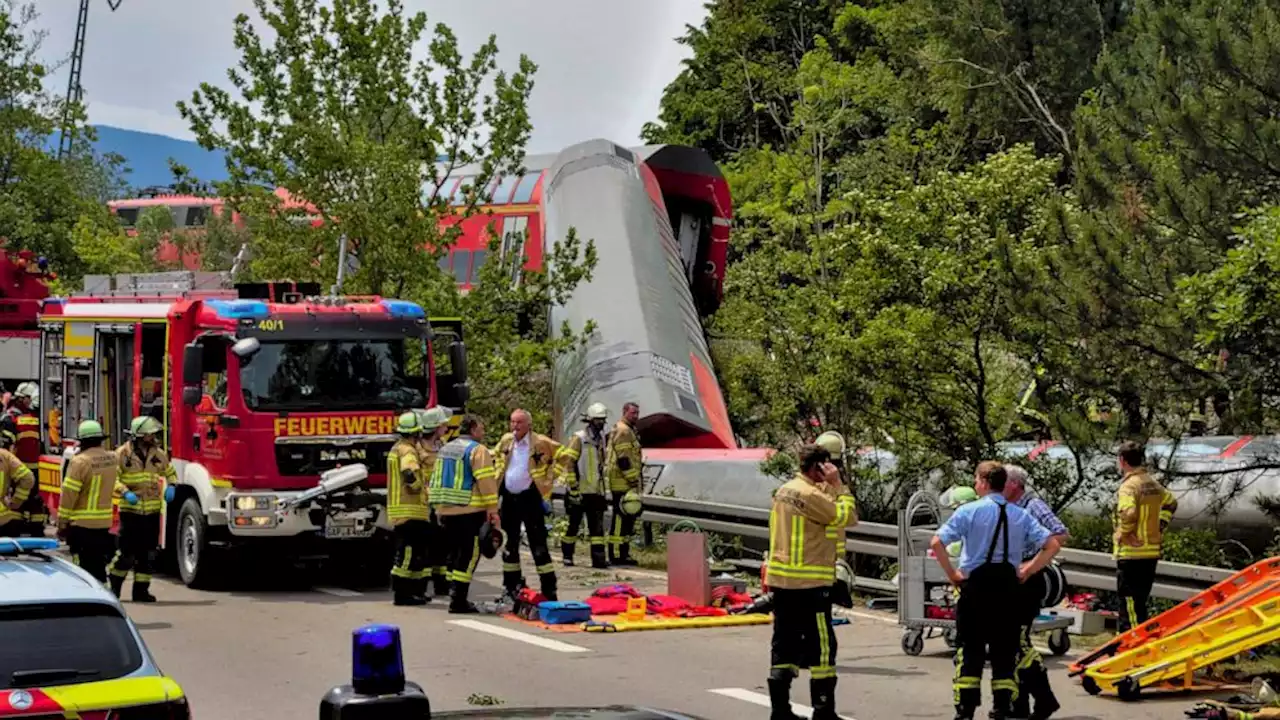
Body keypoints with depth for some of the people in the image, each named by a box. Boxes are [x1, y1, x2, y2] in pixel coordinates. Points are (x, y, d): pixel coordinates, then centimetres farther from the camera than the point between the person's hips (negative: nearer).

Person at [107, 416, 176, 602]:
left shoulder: (158, 454, 9)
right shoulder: (123, 453, -5)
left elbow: (169, 472, 24)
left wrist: (171, 486, 4)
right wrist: (124, 491, -22)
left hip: (152, 511, 5)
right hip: (130, 510, -5)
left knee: (148, 554, 6)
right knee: (127, 553, -6)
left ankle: (141, 590, 14)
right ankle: (114, 586, 10)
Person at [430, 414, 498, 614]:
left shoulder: (446, 449, 18)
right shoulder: (477, 450, -8)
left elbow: (436, 478, 21)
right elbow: (486, 481, -15)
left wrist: (438, 508, 25)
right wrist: (493, 510, -14)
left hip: (446, 510, 8)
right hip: (470, 511, -8)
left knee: (455, 553, 15)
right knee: (469, 554, -5)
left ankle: (456, 596, 17)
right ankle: (458, 601, -10)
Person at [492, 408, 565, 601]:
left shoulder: (541, 443, -11)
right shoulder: (506, 440, 4)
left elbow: (563, 456, -3)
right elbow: (496, 455, 25)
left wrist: (549, 479, -6)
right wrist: (499, 472, 13)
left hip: (530, 497, -5)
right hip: (509, 497, 5)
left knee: (538, 544, -6)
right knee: (510, 542, 12)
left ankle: (548, 589, -3)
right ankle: (512, 586, 22)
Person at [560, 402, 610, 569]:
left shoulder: (600, 439, 14)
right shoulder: (579, 438, -9)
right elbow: (568, 463, -15)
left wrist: (602, 489, 22)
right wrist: (573, 488, -18)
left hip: (596, 492, 6)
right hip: (580, 492, -6)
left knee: (597, 526, -1)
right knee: (574, 524, 3)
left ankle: (598, 558, -4)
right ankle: (567, 556, 14)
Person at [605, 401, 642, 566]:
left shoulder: (628, 430, 22)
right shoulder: (623, 431, -13)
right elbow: (624, 459, -20)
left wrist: (634, 480, 27)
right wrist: (633, 480, -20)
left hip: (625, 483, 11)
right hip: (622, 483, -11)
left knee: (628, 518, 14)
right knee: (621, 517, -10)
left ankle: (623, 553, 19)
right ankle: (616, 555, -9)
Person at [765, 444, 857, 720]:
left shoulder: (784, 491, 13)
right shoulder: (810, 495, -16)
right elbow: (845, 517, -14)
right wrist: (838, 485, -8)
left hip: (781, 581, 9)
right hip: (809, 583, -9)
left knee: (785, 644, 11)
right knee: (821, 645, -3)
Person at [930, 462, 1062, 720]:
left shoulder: (969, 511, -6)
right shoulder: (1020, 515, 4)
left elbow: (936, 543, -15)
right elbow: (1052, 545, 2)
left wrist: (952, 573, -6)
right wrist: (1028, 570, 6)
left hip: (976, 585, -3)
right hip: (1008, 586, 3)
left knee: (970, 649, 3)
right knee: (1004, 650, 10)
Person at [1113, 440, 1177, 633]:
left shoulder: (1129, 486, -16)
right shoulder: (1153, 484, 11)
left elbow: (1128, 513, -31)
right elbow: (1171, 503, 27)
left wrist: (1123, 533, -14)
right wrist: (1160, 526, 21)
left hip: (1131, 553, -9)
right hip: (1151, 550, 9)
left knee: (1130, 603, -5)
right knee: (1139, 602, 16)